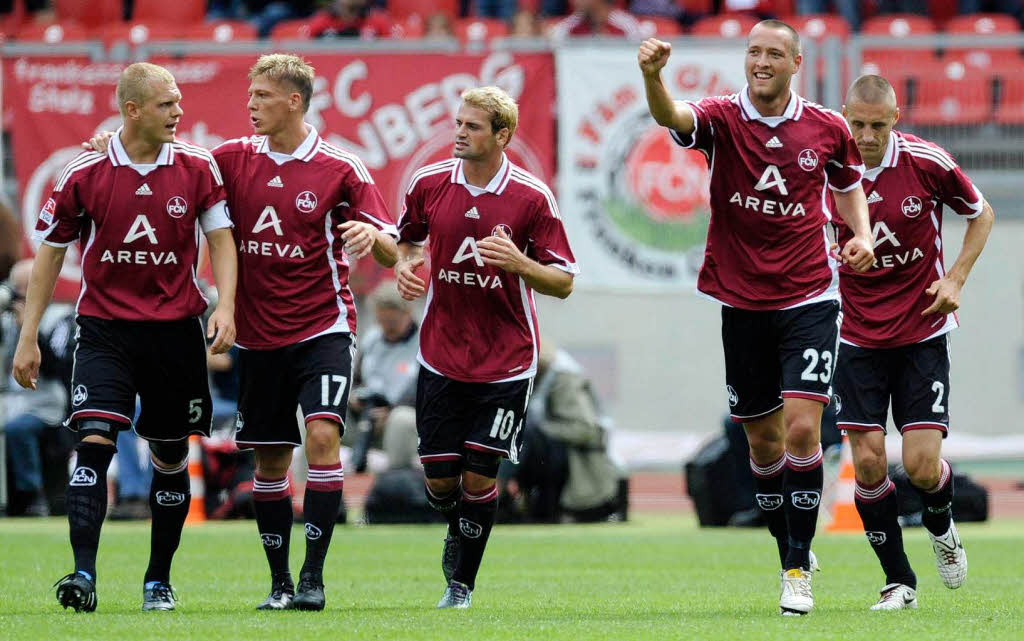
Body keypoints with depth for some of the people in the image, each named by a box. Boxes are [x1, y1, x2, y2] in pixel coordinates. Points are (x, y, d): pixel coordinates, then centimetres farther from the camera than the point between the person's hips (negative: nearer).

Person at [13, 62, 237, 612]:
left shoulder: (198, 167, -1)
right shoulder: (84, 173, -5)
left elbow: (220, 238, 4)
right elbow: (50, 253, 4)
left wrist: (225, 306, -12)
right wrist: (28, 336, 3)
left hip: (175, 329, 2)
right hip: (105, 327, -2)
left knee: (170, 456, 8)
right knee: (95, 440, -18)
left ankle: (159, 580, 21)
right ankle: (83, 574, -22)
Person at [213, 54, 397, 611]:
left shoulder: (339, 168, -5)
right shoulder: (233, 159, 4)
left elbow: (389, 253, -4)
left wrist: (372, 235, -28)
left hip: (322, 329, -4)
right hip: (258, 335, 4)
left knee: (322, 435, -20)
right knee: (269, 461, 6)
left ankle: (313, 576, -17)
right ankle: (279, 581, 18)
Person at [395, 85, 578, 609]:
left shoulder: (532, 197, -10)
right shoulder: (430, 183, -1)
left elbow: (564, 282, -6)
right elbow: (407, 237, 19)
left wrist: (518, 262, -24)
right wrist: (406, 264, -4)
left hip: (505, 364, -3)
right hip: (441, 361, 3)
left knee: (480, 477, -5)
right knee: (439, 477, 3)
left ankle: (462, 583, 11)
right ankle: (457, 533, 37)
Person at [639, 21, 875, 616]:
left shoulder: (827, 128, -1)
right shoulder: (723, 118, -6)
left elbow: (848, 183, 18)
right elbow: (671, 117, -28)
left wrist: (862, 233, -1)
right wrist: (653, 74, -50)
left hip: (809, 299, -1)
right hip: (742, 304, 1)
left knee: (802, 427, -14)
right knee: (763, 440, 9)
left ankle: (799, 568, -6)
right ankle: (790, 552, 27)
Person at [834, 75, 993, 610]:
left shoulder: (927, 163, -11)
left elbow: (981, 214, 6)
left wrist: (956, 279, -5)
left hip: (922, 333, -1)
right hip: (858, 338, 1)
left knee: (921, 465, -8)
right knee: (867, 460, -7)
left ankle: (941, 526, 27)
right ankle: (898, 582, 8)